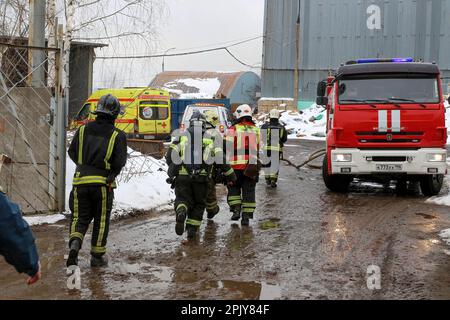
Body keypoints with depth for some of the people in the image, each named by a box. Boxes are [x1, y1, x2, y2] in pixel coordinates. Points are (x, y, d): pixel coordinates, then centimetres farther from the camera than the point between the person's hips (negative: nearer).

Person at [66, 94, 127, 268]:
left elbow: (72, 152, 9)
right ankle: (97, 256, 18)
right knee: (101, 220, 12)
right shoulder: (118, 135, -6)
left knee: (80, 217, 12)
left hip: (81, 180, 2)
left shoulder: (83, 130, 4)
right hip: (103, 182, -2)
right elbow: (120, 162, -9)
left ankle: (75, 243, -15)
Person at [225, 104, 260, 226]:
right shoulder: (256, 130, 11)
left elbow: (227, 148, -7)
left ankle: (236, 209, 2)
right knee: (249, 191, 7)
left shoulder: (233, 130, -4)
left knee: (234, 188, 14)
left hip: (236, 166, -3)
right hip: (252, 166, 3)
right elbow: (259, 149, 14)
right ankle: (246, 216, 6)